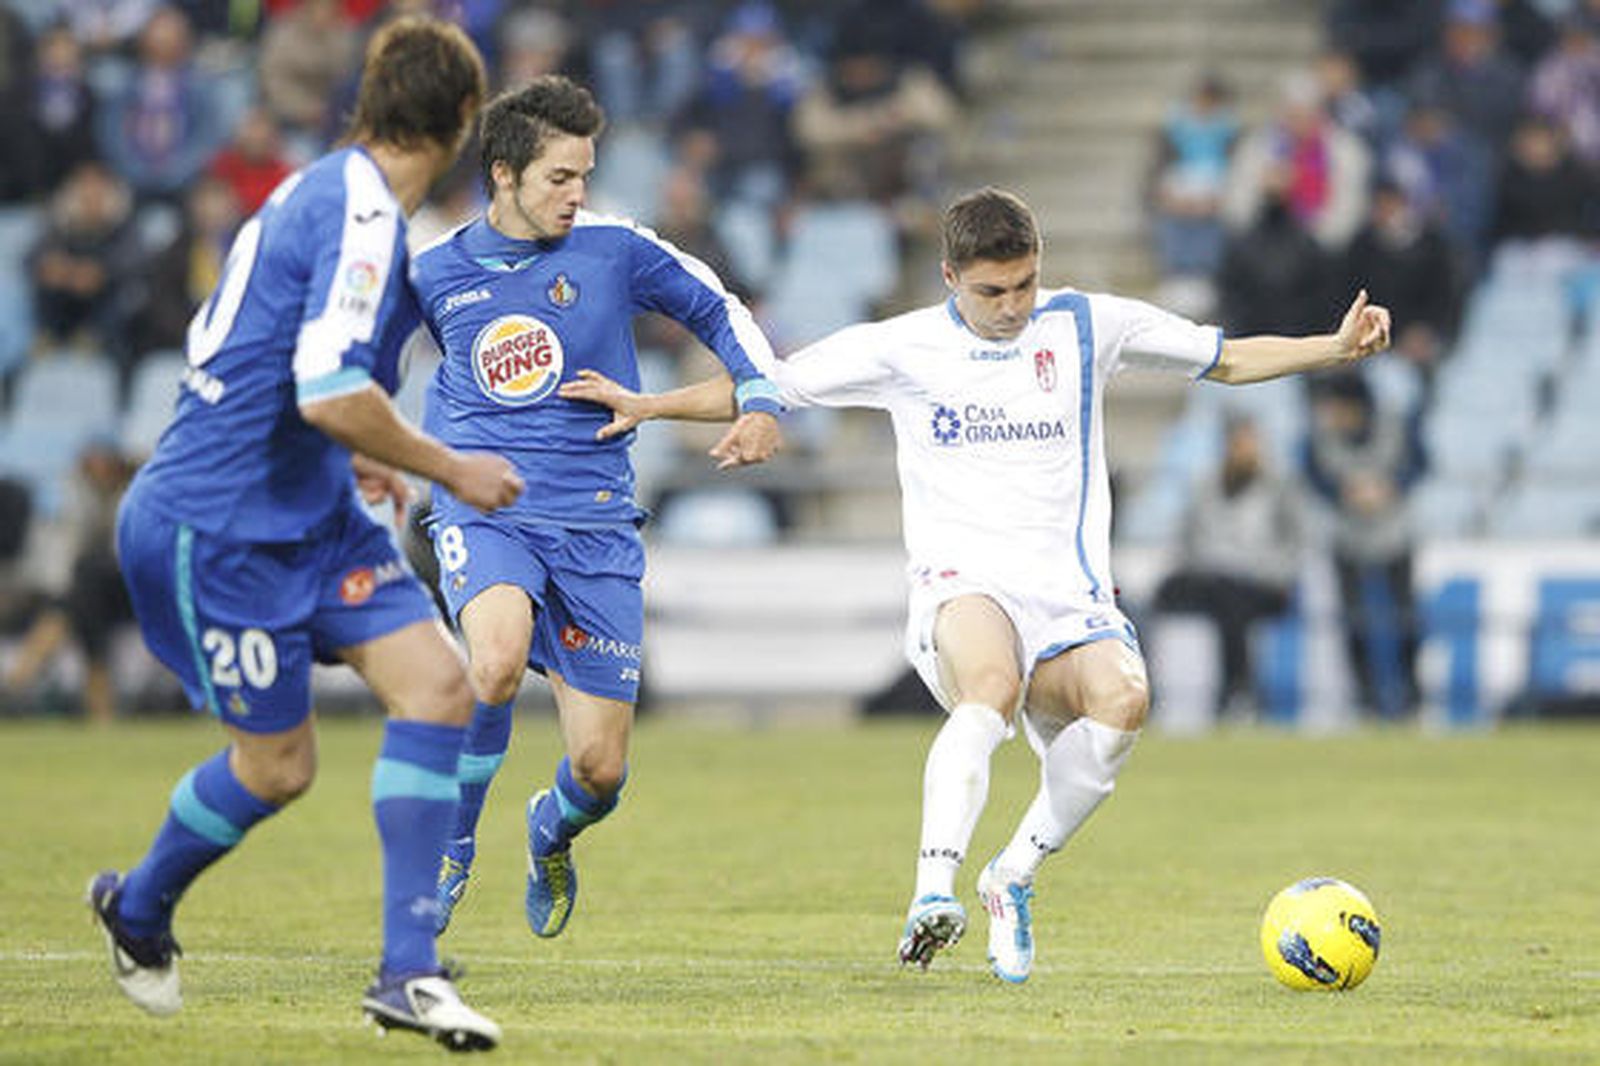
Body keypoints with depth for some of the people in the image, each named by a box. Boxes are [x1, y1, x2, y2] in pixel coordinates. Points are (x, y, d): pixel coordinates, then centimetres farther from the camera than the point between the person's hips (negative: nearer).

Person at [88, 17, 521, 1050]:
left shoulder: (317, 193, 10)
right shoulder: (363, 217, -20)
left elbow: (221, 346, 21)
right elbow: (331, 394, -30)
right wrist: (448, 469, -16)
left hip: (311, 514, 9)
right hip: (219, 528, -9)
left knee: (439, 685, -6)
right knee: (277, 765, 2)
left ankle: (408, 971, -6)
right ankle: (138, 907, 32)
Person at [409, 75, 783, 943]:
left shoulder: (616, 253, 0)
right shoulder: (436, 273, 3)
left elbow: (721, 313, 12)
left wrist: (761, 404, -1)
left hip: (594, 526, 1)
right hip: (483, 514, -1)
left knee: (600, 769, -2)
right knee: (497, 662, -34)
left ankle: (551, 833, 37)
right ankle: (451, 848, -10)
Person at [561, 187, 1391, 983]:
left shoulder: (1087, 326, 11)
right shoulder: (901, 348, 6)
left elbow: (1228, 358, 19)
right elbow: (763, 389, 13)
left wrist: (1337, 348, 6)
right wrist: (647, 405, 1)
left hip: (1070, 590, 3)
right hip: (963, 582, -3)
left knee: (1121, 698, -30)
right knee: (991, 683, -38)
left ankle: (1015, 874, -8)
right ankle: (932, 895, -47)